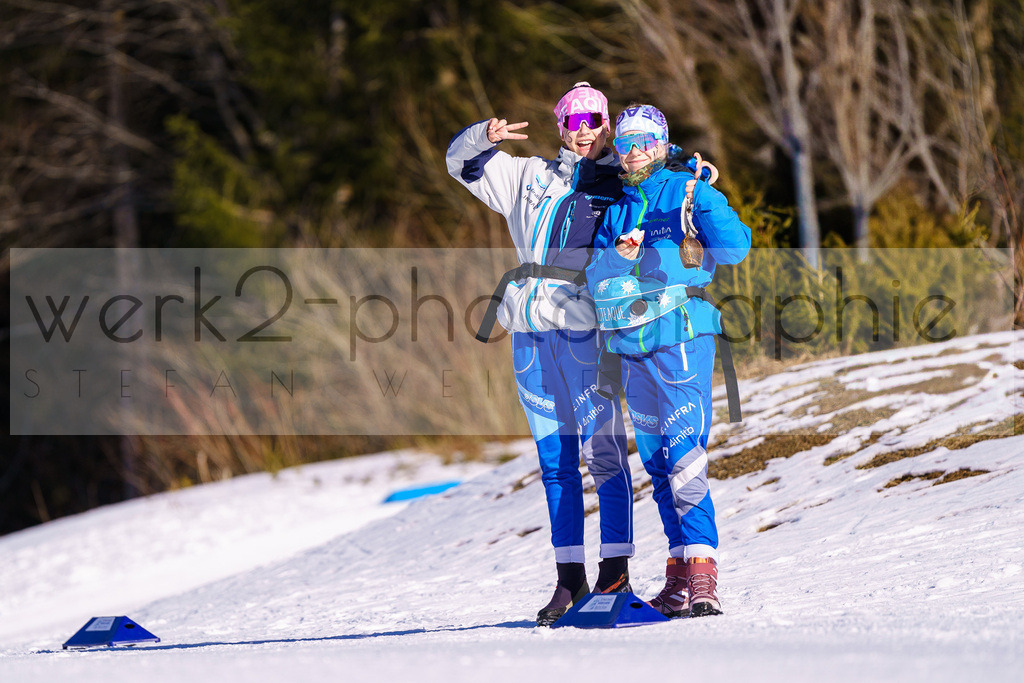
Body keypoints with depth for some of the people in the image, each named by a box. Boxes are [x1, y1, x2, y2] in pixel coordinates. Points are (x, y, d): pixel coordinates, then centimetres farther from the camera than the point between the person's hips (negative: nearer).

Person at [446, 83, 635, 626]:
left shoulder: (624, 187, 12)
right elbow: (461, 162, 25)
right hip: (531, 331, 4)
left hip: (585, 327, -4)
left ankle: (615, 570, -8)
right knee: (554, 458, 5)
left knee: (602, 450, -11)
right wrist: (484, 136, 5)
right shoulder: (529, 178, 22)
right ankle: (570, 576, 9)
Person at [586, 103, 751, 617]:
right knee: (657, 461, 8)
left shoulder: (688, 193, -1)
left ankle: (702, 575, -20)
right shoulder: (617, 209, 18)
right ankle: (681, 574, 12)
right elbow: (596, 277, 9)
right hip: (633, 346, 7)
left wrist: (703, 198, -21)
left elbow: (734, 248, -13)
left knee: (683, 458, -16)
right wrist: (619, 256, -11)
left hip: (681, 335, -7)